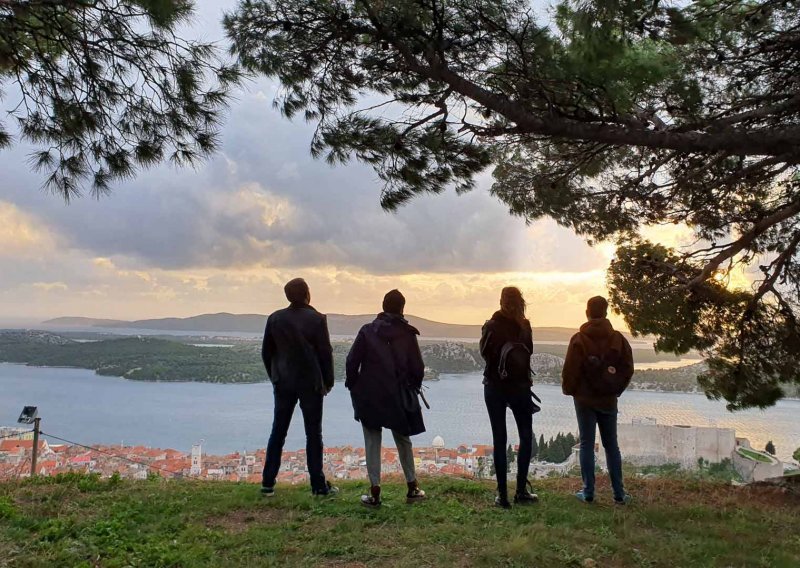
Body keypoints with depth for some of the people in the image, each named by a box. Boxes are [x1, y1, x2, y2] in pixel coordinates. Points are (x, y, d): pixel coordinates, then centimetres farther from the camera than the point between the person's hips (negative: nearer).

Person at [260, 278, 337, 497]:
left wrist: (275, 378, 15)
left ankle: (268, 483, 12)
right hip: (310, 383, -3)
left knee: (278, 432, 11)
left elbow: (266, 352, 5)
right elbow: (325, 353, -8)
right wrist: (328, 381, 2)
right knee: (313, 434, 3)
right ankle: (318, 485, 7)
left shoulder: (275, 318, 1)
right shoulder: (316, 319, -10)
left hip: (283, 383, 3)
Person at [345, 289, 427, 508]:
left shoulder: (367, 331, -5)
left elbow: (352, 361, -7)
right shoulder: (407, 334, -4)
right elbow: (417, 367, -3)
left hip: (369, 397, -1)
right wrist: (413, 387, 15)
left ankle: (374, 493, 7)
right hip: (399, 397, 1)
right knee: (403, 440, 17)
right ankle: (412, 488, 22)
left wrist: (354, 387, 6)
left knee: (372, 443, 7)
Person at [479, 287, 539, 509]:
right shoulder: (524, 326, -7)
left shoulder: (491, 326, -10)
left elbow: (484, 352, -3)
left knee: (499, 440, 6)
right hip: (520, 386, 0)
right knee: (526, 436, 14)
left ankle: (502, 494, 4)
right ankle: (521, 491, 11)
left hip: (494, 388, 0)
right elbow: (529, 351, 0)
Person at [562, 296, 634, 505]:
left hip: (585, 399, -3)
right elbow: (628, 368, 1)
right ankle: (619, 493, 11)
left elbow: (570, 370, -10)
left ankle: (588, 492, 5)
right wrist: (616, 389, 13)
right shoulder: (617, 338, -1)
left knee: (587, 444, 4)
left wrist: (569, 390, 7)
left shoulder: (579, 339, -11)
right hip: (608, 400, 3)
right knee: (611, 445, 10)